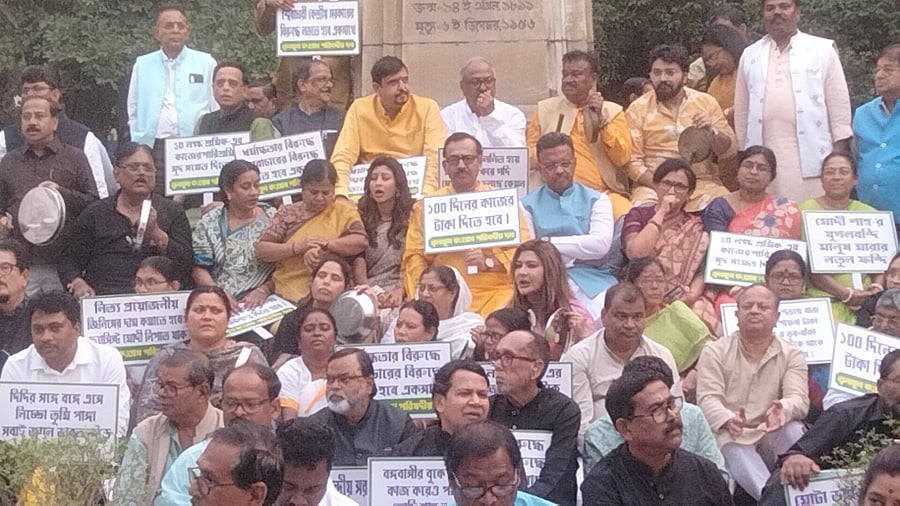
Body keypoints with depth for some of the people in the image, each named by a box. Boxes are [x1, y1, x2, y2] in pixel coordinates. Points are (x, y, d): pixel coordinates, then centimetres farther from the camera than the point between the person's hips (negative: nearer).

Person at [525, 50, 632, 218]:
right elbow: (529, 154, 13)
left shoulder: (613, 111, 13)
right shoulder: (545, 109, 15)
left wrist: (600, 120, -6)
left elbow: (622, 158, 2)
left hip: (604, 193, 0)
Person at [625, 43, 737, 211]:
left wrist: (711, 132, -12)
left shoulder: (706, 103, 10)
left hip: (702, 183, 2)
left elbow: (730, 150, 9)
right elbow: (632, 160, -1)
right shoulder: (638, 109, 6)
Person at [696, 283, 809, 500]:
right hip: (728, 435, -2)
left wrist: (783, 409, -37)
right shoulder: (715, 352, 4)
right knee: (735, 450, -36)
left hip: (771, 436, 2)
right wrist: (729, 420, -33)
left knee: (794, 430, -30)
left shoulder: (792, 355, 7)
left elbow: (799, 399, -9)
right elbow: (708, 399, -8)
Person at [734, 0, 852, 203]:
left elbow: (839, 105, 5)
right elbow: (742, 112, 15)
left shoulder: (823, 50, 8)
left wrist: (839, 156, -2)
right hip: (764, 157, 2)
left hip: (811, 154, -2)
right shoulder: (750, 56, 15)